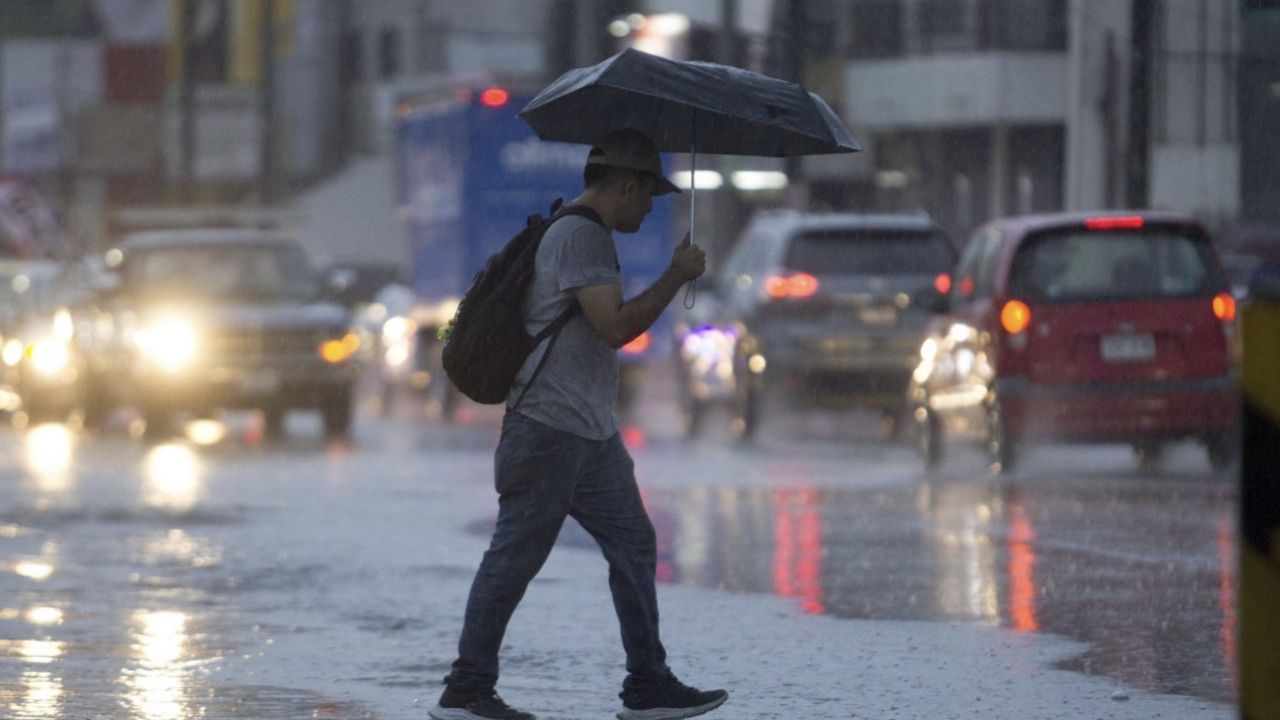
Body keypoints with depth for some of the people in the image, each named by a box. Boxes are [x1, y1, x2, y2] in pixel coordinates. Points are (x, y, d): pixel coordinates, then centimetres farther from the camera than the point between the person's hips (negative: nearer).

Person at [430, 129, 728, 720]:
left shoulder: (587, 235, 19)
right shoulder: (580, 236, -14)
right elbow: (615, 326, -22)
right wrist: (677, 277, -13)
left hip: (591, 433, 11)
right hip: (549, 428, -11)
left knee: (633, 548, 8)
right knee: (515, 556, -6)